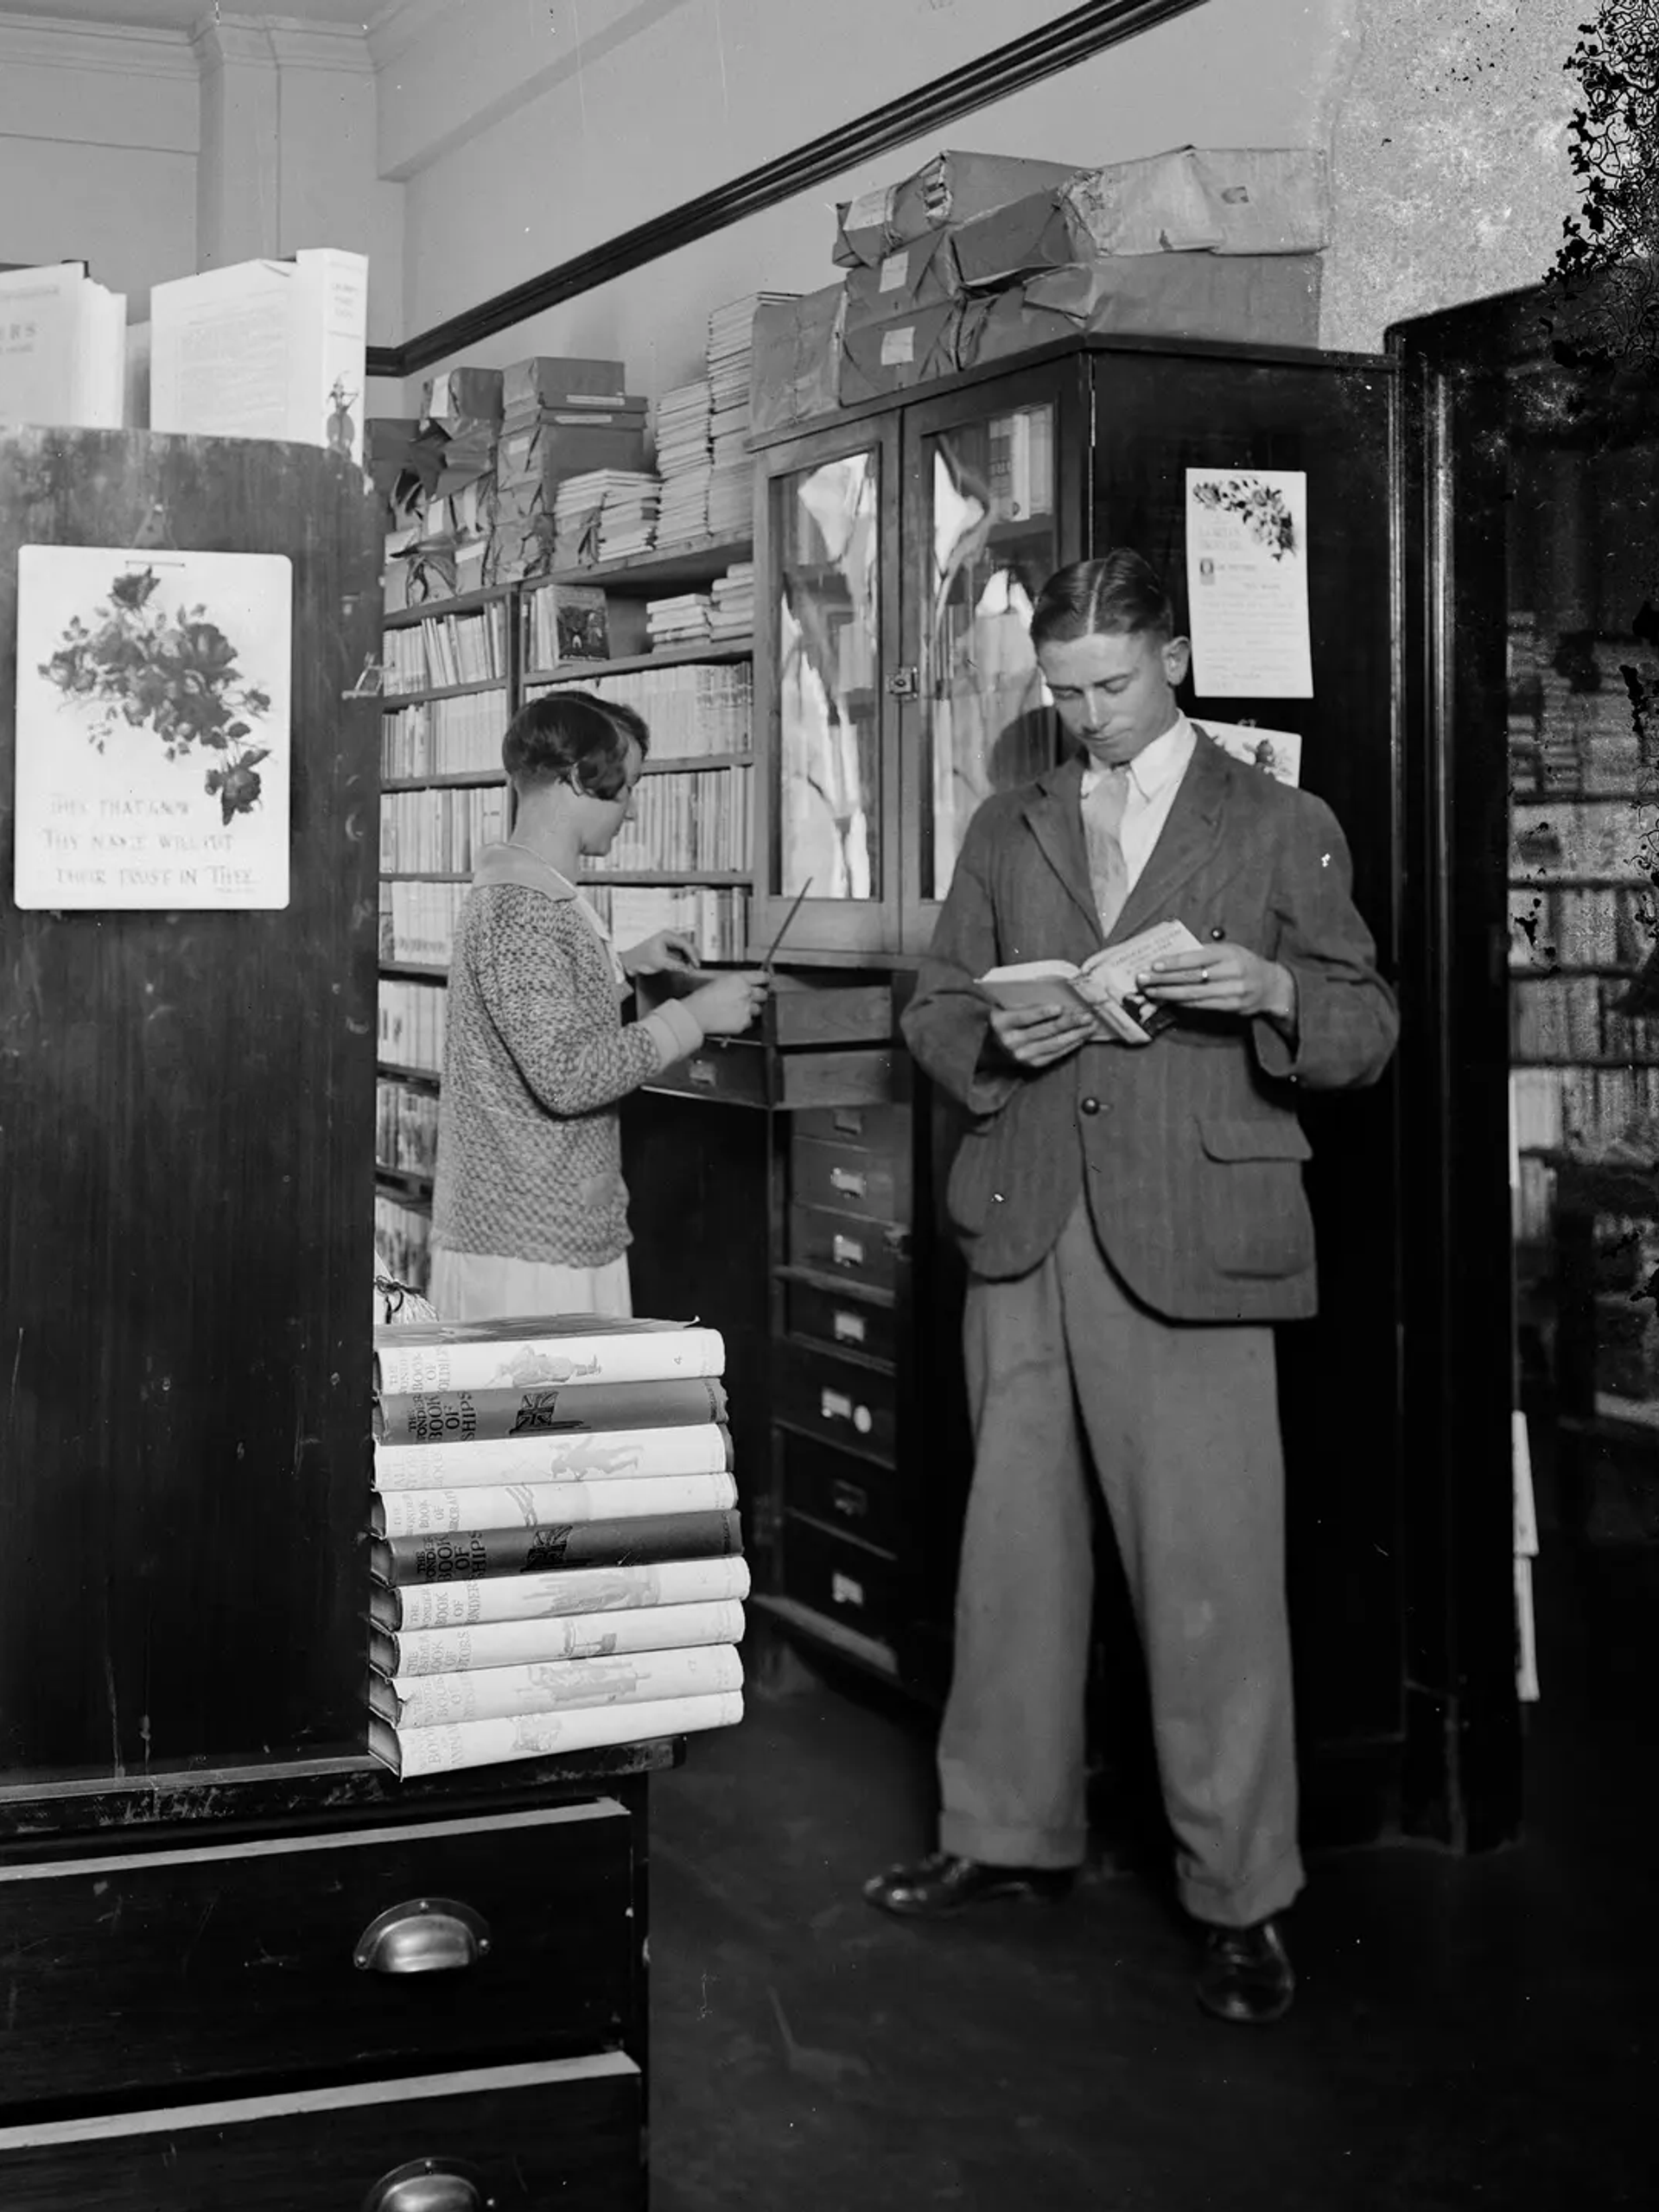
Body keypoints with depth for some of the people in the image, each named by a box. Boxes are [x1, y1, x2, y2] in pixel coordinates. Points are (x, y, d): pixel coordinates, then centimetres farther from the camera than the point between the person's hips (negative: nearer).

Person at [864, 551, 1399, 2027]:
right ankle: (1013, 1833, 25)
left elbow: (1369, 1035, 6)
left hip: (1189, 1245, -4)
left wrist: (1271, 991, -15)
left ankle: (1243, 1899, 5)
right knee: (1015, 1551, 10)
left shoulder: (1280, 829, 7)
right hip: (1025, 1237, 4)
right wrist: (996, 1036, -5)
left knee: (1213, 1574, -5)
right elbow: (932, 1010, 18)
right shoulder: (1006, 833, 17)